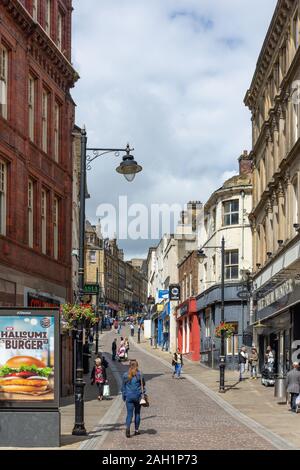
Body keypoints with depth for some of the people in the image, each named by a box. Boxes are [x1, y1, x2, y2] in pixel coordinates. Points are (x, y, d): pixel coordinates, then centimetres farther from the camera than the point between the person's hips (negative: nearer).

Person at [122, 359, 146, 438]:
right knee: (137, 413, 13)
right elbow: (143, 386, 0)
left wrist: (124, 396, 14)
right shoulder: (139, 375, -6)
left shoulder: (125, 375, -1)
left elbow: (123, 387, 6)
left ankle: (127, 427, -22)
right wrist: (143, 394, 10)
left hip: (129, 396, 0)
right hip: (137, 396, 0)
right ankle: (136, 430, 18)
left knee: (129, 413, 1)